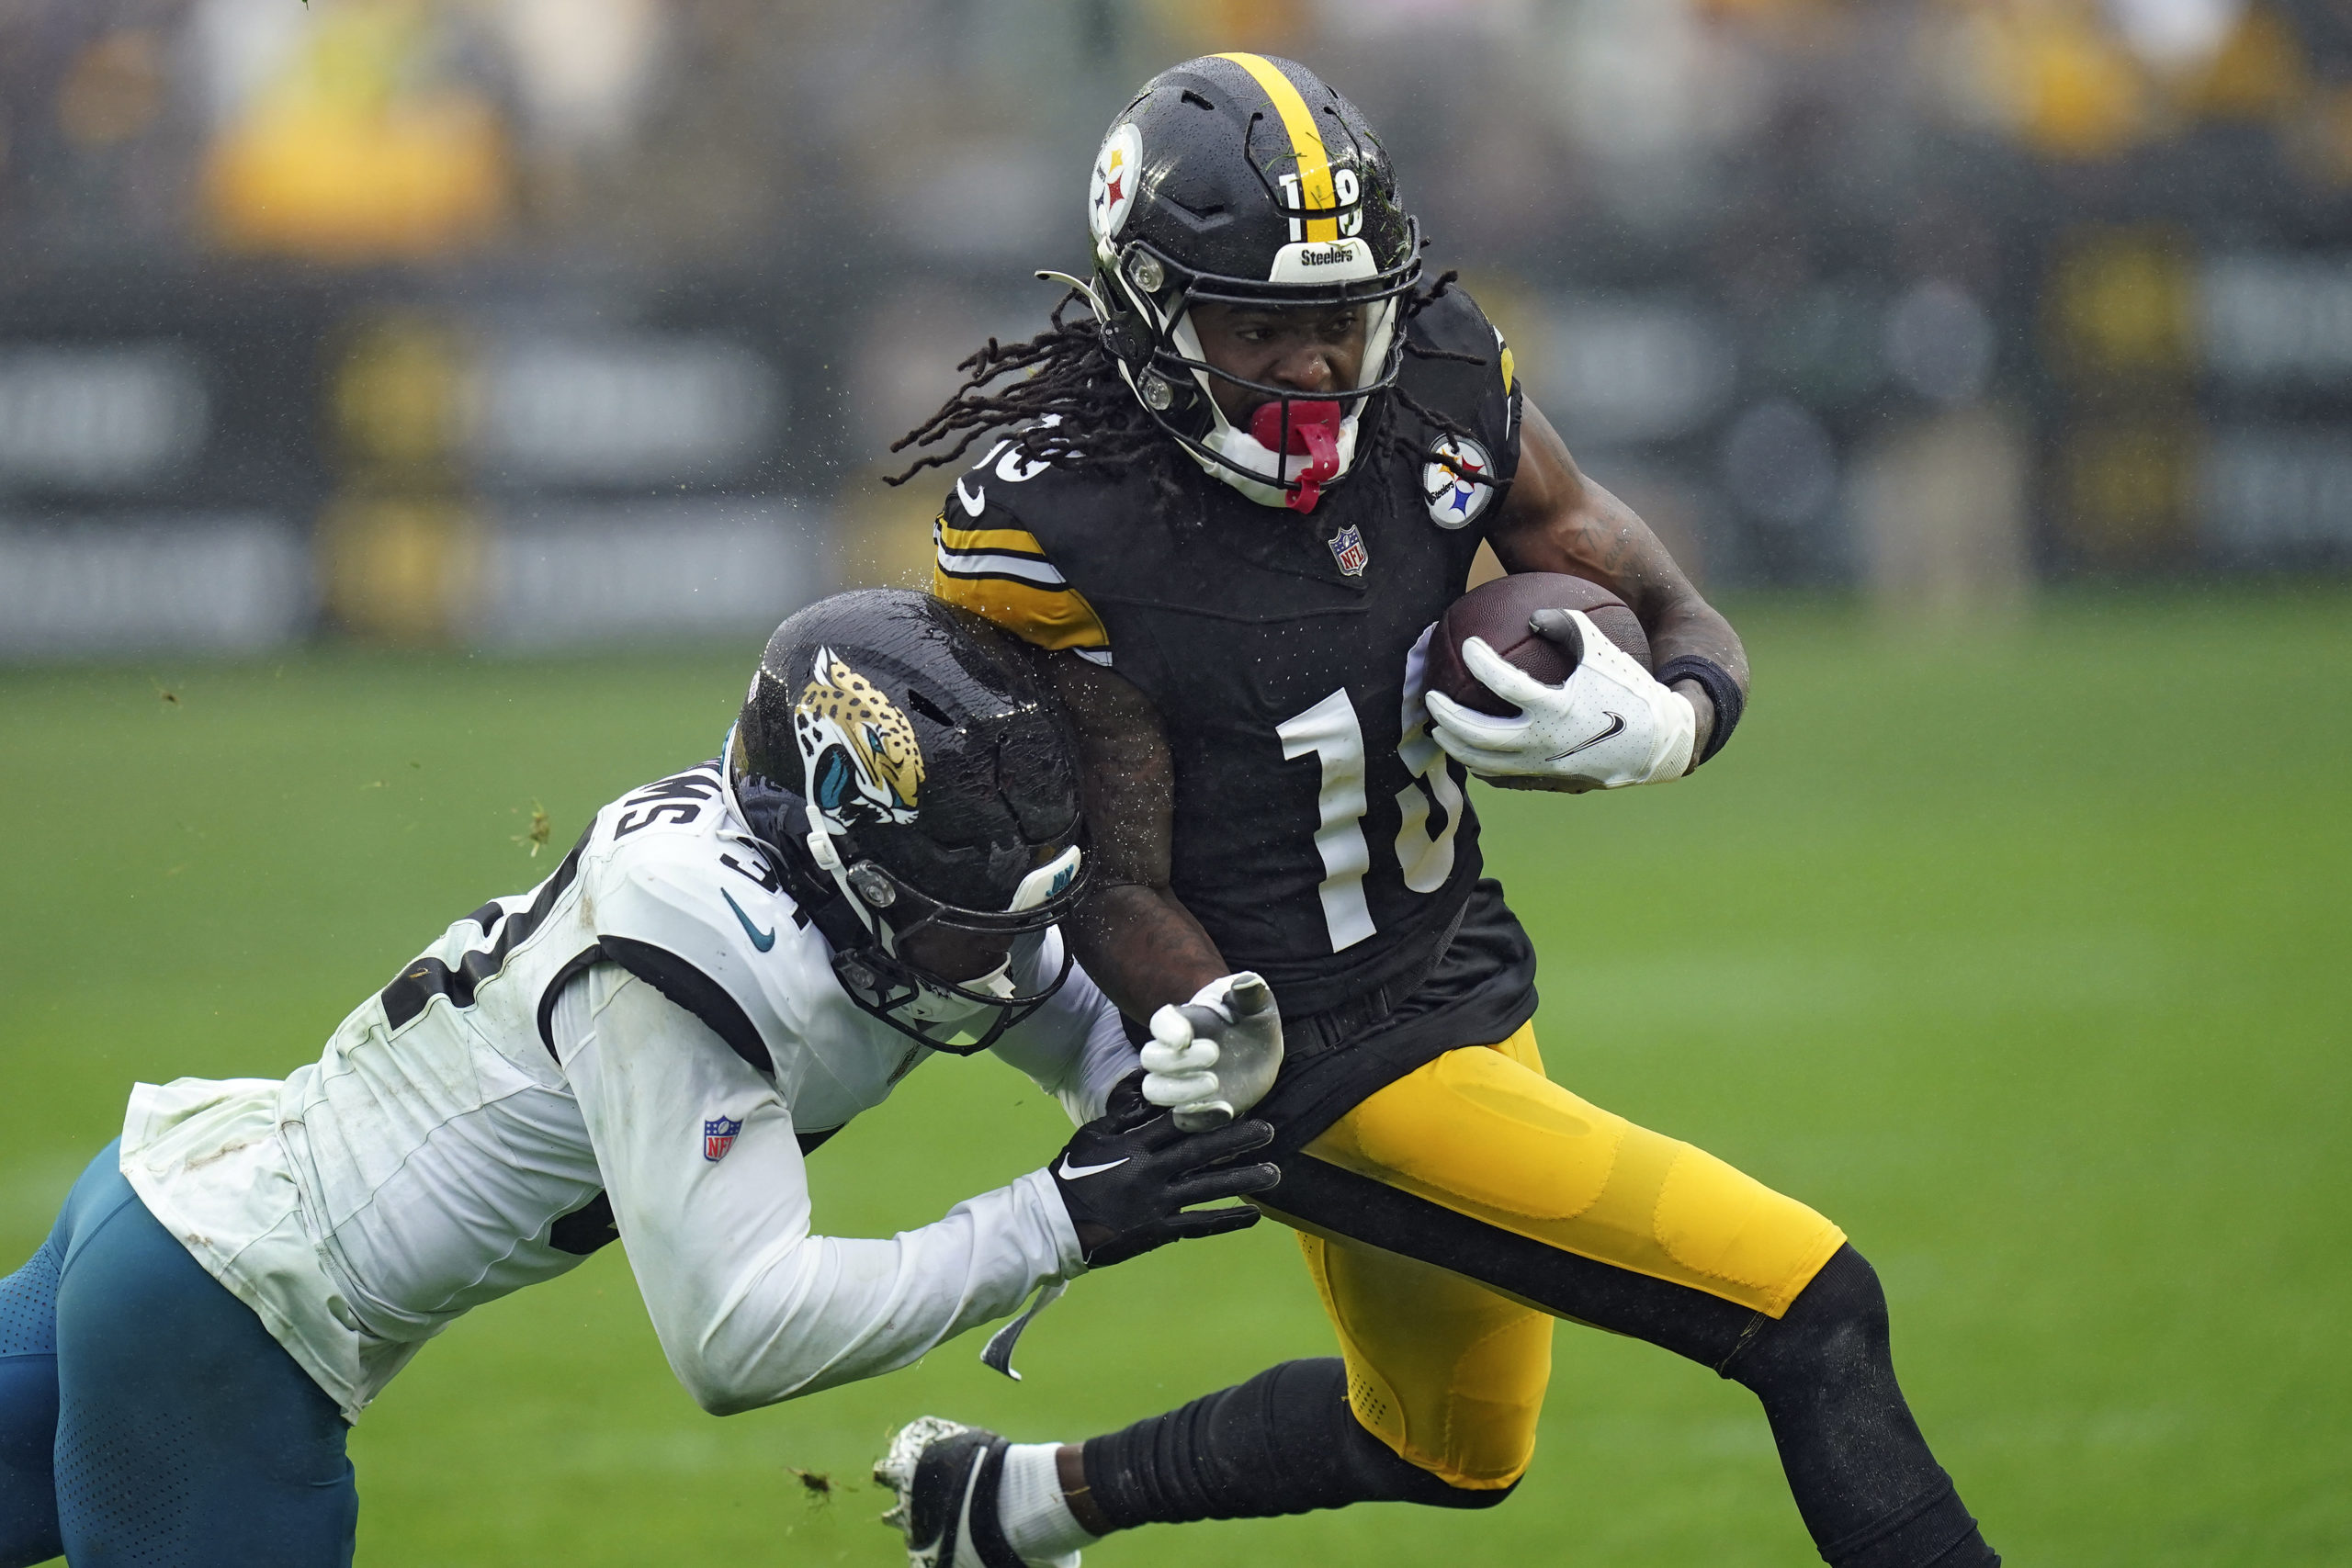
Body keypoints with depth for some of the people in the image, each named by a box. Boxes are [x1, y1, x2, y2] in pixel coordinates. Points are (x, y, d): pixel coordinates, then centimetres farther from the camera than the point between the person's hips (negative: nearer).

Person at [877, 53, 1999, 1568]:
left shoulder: (1442, 388, -8)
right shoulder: (1062, 528, -22)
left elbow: (1694, 632, -2)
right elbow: (1119, 878, -15)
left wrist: (1661, 722, -25)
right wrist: (1211, 1033, -34)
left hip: (1471, 986, 8)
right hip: (1333, 1070, -8)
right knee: (1812, 1315, -13)